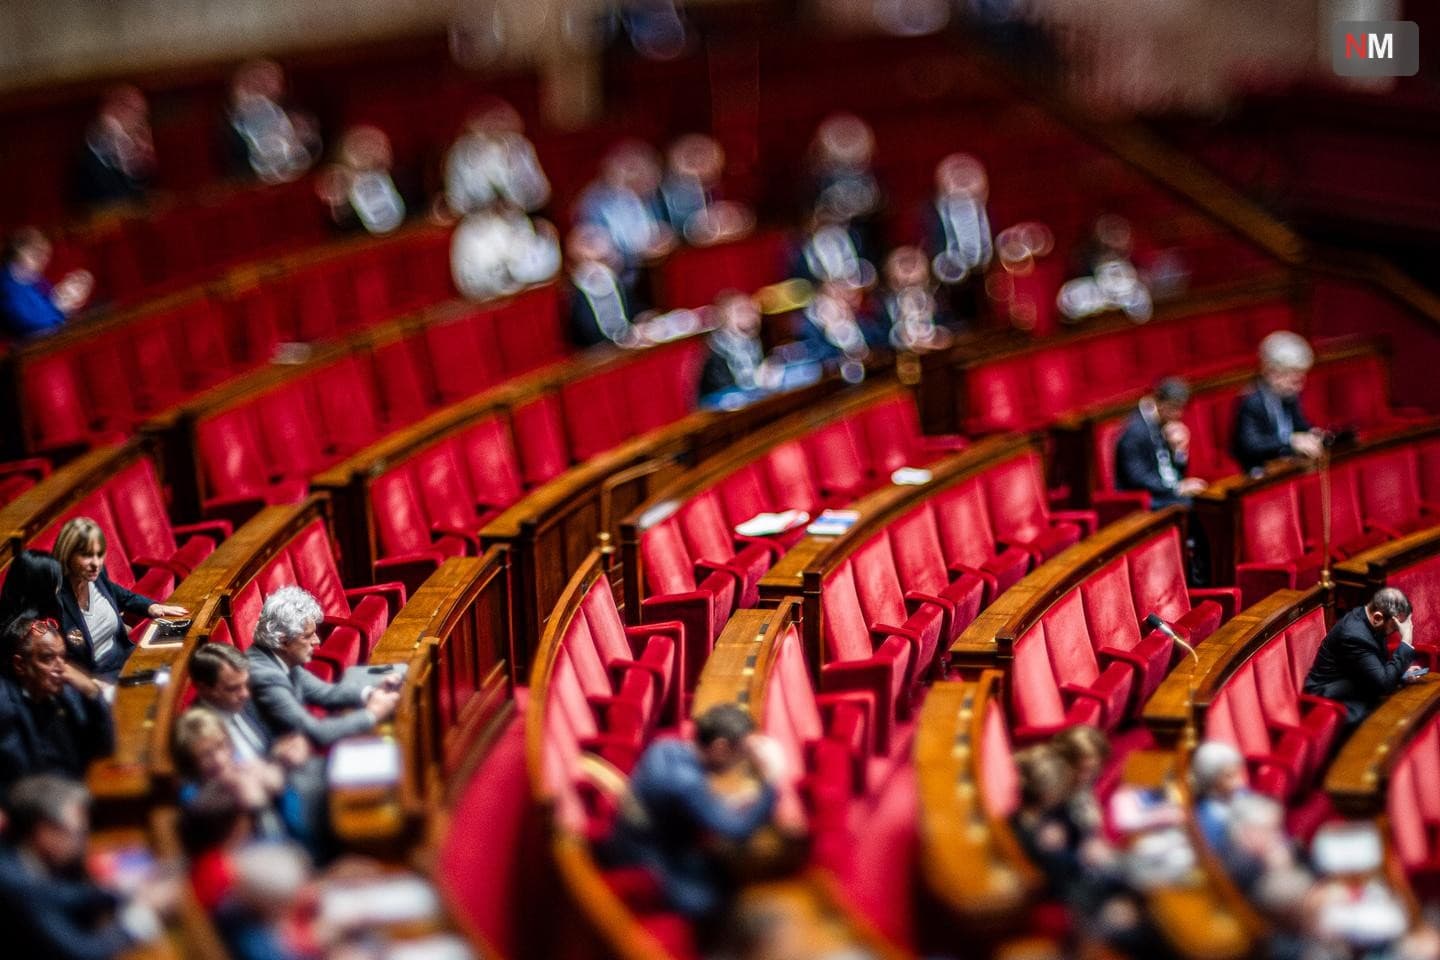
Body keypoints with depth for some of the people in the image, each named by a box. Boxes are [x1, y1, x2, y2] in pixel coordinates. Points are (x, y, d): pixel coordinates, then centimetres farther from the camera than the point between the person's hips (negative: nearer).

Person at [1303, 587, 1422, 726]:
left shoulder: (1366, 618, -1)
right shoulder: (1355, 635, -29)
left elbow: (1379, 663, 16)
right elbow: (1384, 683, -27)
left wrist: (1402, 672, -2)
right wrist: (1406, 643, -25)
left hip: (1353, 690, 9)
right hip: (1331, 700, -9)